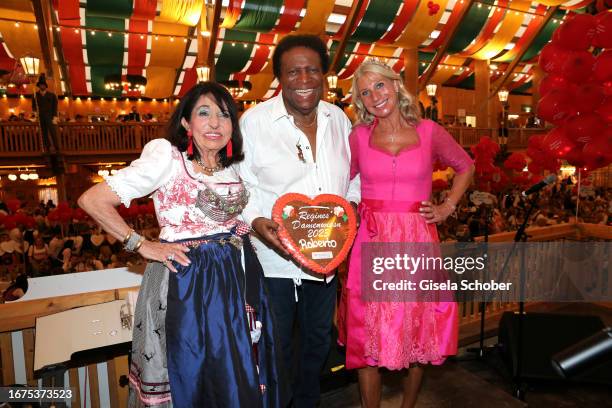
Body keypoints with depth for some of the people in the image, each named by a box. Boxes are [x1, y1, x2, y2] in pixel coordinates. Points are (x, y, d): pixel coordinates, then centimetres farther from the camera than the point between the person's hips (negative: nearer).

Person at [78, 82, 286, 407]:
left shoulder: (233, 167, 7)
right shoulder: (167, 157, -11)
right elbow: (92, 201, -14)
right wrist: (143, 246, -12)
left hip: (234, 279, 6)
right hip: (185, 281, -6)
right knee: (190, 382, 10)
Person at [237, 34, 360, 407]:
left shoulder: (339, 118, 4)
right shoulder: (255, 120, -10)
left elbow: (353, 174, 14)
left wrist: (352, 202, -4)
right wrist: (256, 221, -23)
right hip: (275, 258, -4)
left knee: (318, 341, 24)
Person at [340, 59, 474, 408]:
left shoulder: (429, 131, 2)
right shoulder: (359, 136, 4)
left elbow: (466, 167, 17)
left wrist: (448, 206, 8)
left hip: (418, 241, 0)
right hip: (372, 242, 0)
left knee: (419, 334, 11)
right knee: (368, 337, 5)